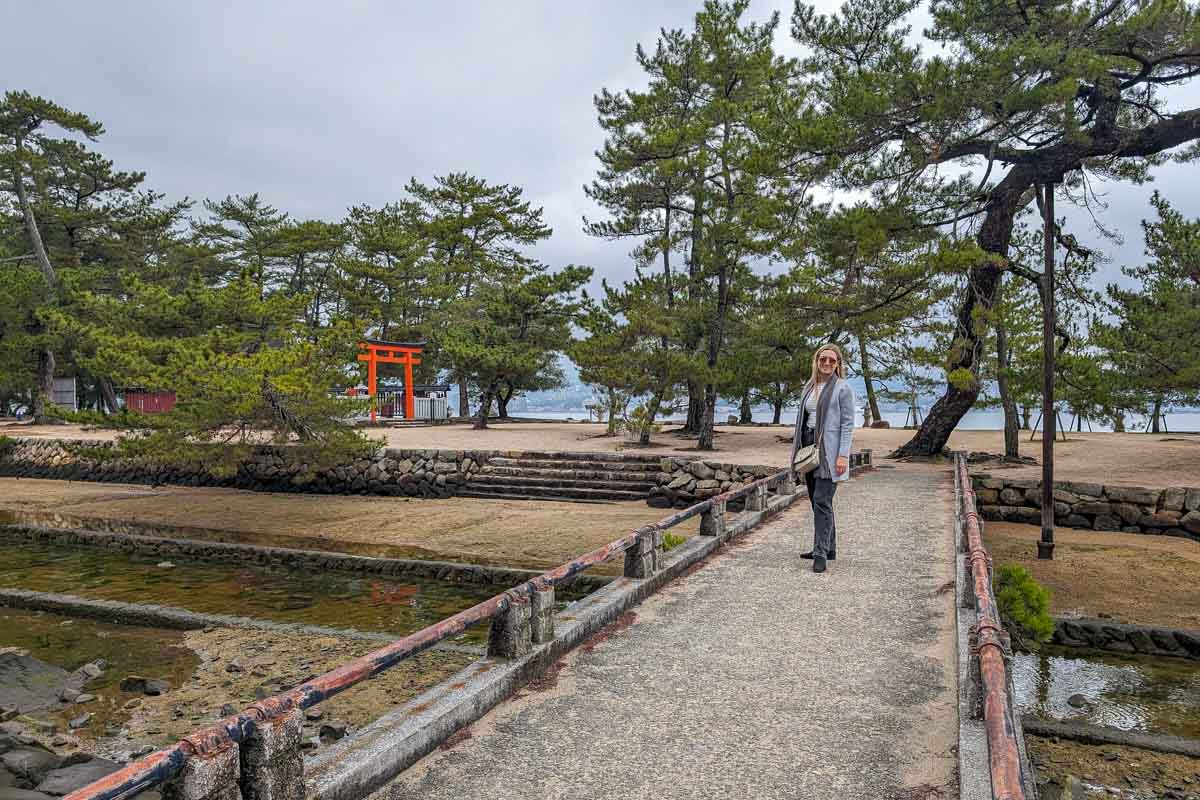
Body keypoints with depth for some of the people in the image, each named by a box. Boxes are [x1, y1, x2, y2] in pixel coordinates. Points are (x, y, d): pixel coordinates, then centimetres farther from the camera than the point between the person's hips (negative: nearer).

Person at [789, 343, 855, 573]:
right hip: (810, 448, 7)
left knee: (822, 500, -12)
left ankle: (821, 553, -7)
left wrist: (843, 455, -15)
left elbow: (848, 423, -8)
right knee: (817, 500, 12)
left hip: (829, 451, -7)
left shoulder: (842, 388, -4)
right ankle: (828, 548, 24)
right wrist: (797, 450, 14)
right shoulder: (809, 387, 15)